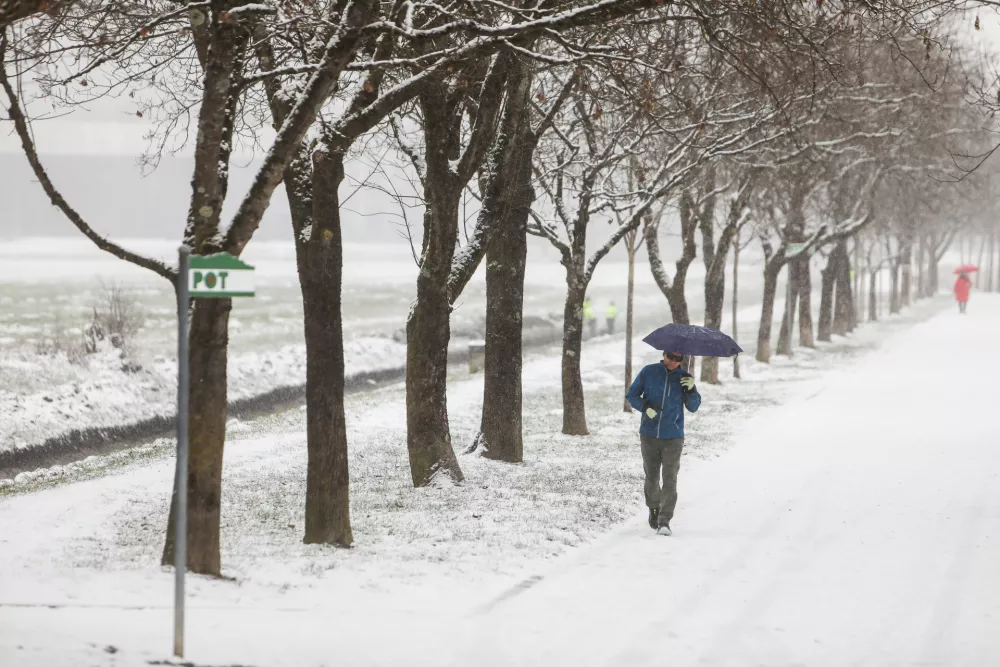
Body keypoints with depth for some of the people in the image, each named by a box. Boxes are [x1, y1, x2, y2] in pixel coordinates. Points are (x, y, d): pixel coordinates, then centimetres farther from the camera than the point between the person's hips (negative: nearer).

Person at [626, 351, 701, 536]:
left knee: (670, 479, -9)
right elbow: (631, 395, 4)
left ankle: (665, 521, -10)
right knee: (651, 477, 10)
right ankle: (654, 509, 34)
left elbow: (693, 407, 2)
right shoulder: (648, 372, -1)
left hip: (673, 437, -1)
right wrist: (645, 407, -15)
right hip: (649, 435, 1)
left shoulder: (684, 377, 1)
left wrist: (691, 389, -16)